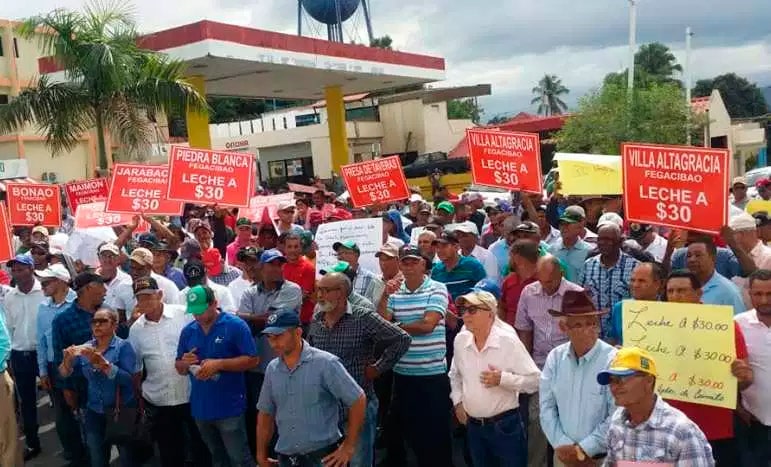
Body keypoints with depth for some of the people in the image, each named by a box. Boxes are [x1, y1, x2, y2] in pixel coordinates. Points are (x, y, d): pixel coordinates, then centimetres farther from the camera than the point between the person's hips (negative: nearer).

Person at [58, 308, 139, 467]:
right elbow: (64, 374, -2)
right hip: (94, 413, 4)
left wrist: (102, 363, -33)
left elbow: (128, 379, -22)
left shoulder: (123, 346, -10)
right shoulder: (86, 347, 4)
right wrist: (68, 359, -23)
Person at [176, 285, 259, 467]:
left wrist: (219, 364, -21)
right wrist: (184, 363, -10)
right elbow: (179, 368, 14)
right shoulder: (188, 331, 7)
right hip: (201, 408, 6)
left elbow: (252, 360, -13)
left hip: (229, 407, -6)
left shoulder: (235, 325, -10)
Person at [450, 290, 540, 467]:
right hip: (473, 426, 5)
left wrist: (503, 378, -25)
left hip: (505, 425, -5)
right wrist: (458, 401, 9)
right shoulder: (460, 340, 1)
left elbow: (535, 380, -14)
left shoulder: (508, 341, -14)